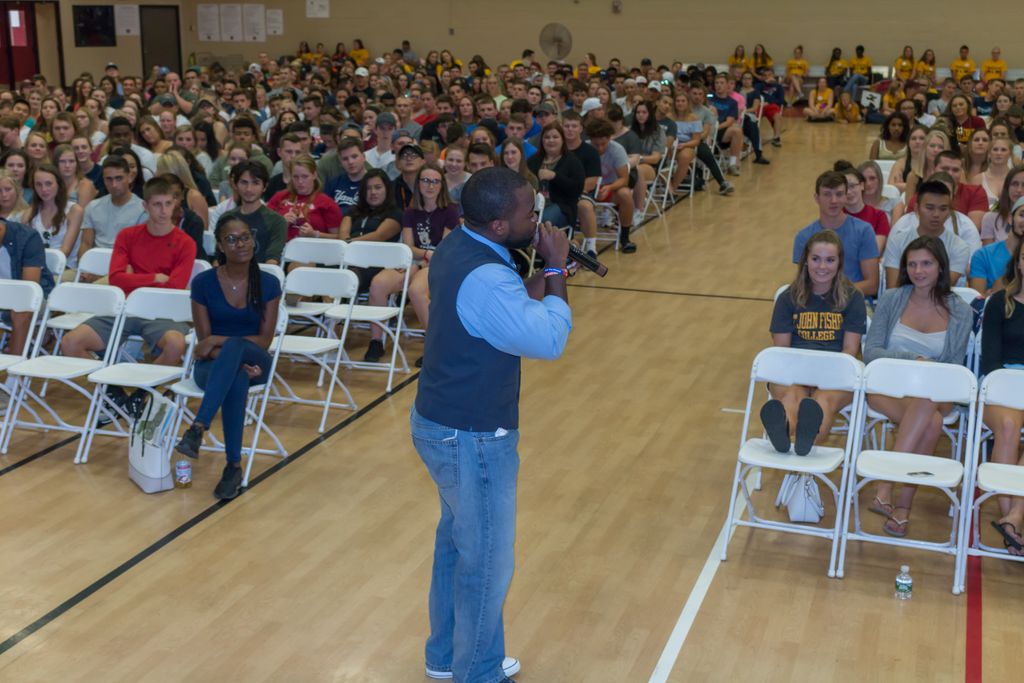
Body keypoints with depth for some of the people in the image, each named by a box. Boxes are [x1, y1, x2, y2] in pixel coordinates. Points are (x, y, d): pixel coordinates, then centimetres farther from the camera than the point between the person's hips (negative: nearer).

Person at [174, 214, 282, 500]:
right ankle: (234, 466, -37)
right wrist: (236, 363, -25)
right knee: (236, 380, -40)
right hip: (213, 364, 0)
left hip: (255, 361, 0)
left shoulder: (268, 283, -2)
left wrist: (219, 341, -17)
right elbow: (203, 342, -6)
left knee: (234, 346, -39)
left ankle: (197, 428, -46)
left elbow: (265, 340, -4)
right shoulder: (203, 282, -5)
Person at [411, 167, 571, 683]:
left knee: (455, 543, 23)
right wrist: (555, 270, -15)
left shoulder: (460, 246, 1)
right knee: (487, 562, 7)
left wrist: (540, 273, -4)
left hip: (445, 423, 10)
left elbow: (511, 311, 11)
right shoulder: (485, 279, -30)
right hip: (472, 437, -10)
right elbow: (549, 340, -24)